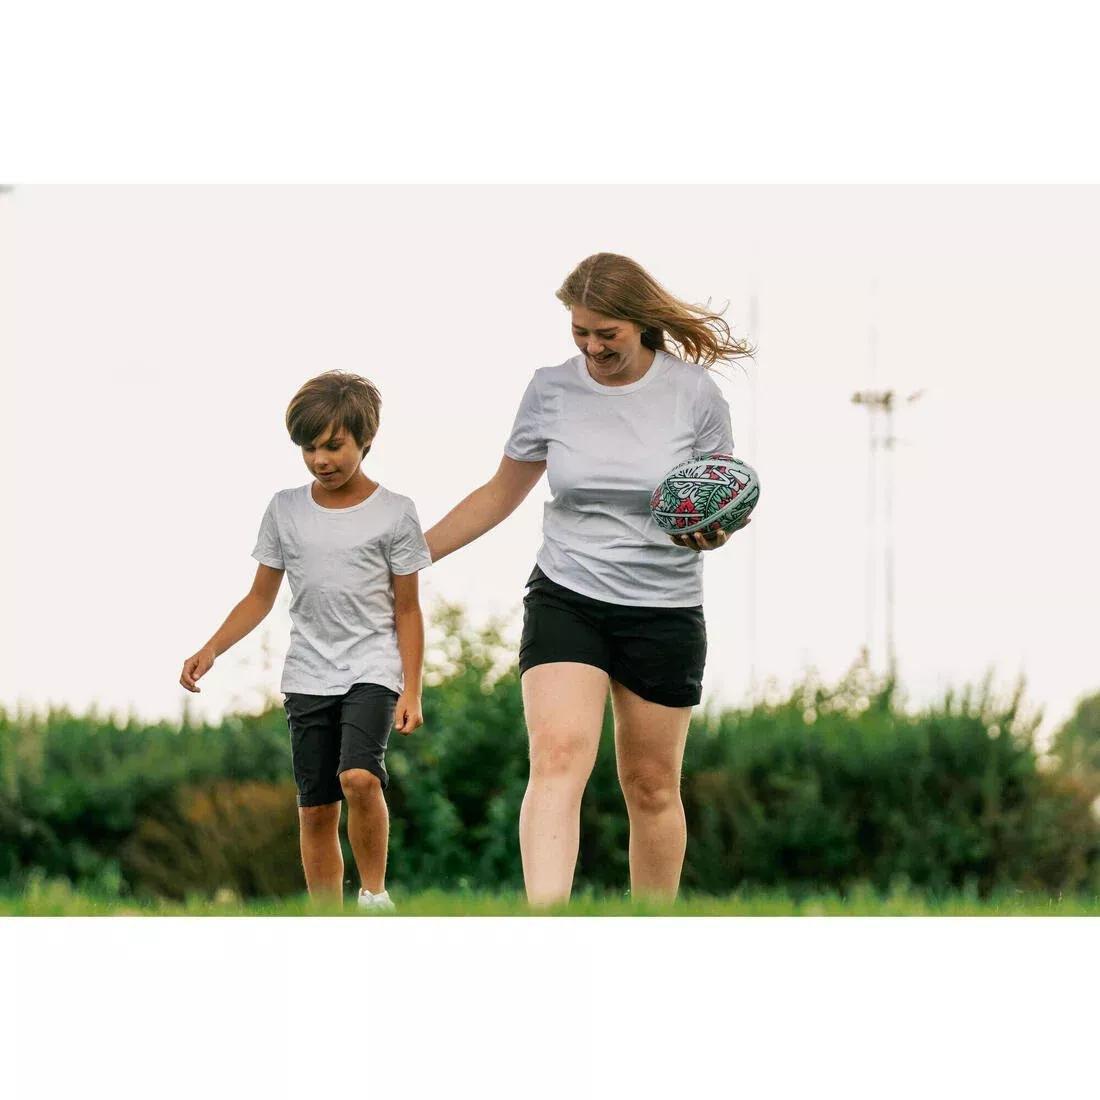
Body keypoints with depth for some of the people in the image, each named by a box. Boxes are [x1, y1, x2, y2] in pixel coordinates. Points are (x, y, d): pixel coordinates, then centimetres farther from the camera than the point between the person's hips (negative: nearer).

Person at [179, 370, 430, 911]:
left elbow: (407, 609, 1)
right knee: (315, 809, 3)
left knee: (359, 776, -27)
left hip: (372, 669, -4)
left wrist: (410, 691, -5)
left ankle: (374, 893, -9)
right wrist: (210, 650, -2)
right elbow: (261, 596, 12)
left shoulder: (394, 512, -1)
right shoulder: (286, 509, 7)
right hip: (308, 677, 4)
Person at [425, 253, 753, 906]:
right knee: (558, 759, -19)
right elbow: (501, 495, 12)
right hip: (565, 600, 0)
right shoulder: (552, 389, 0)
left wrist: (712, 530, -19)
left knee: (653, 785, 8)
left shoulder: (694, 392, -5)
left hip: (664, 613, 0)